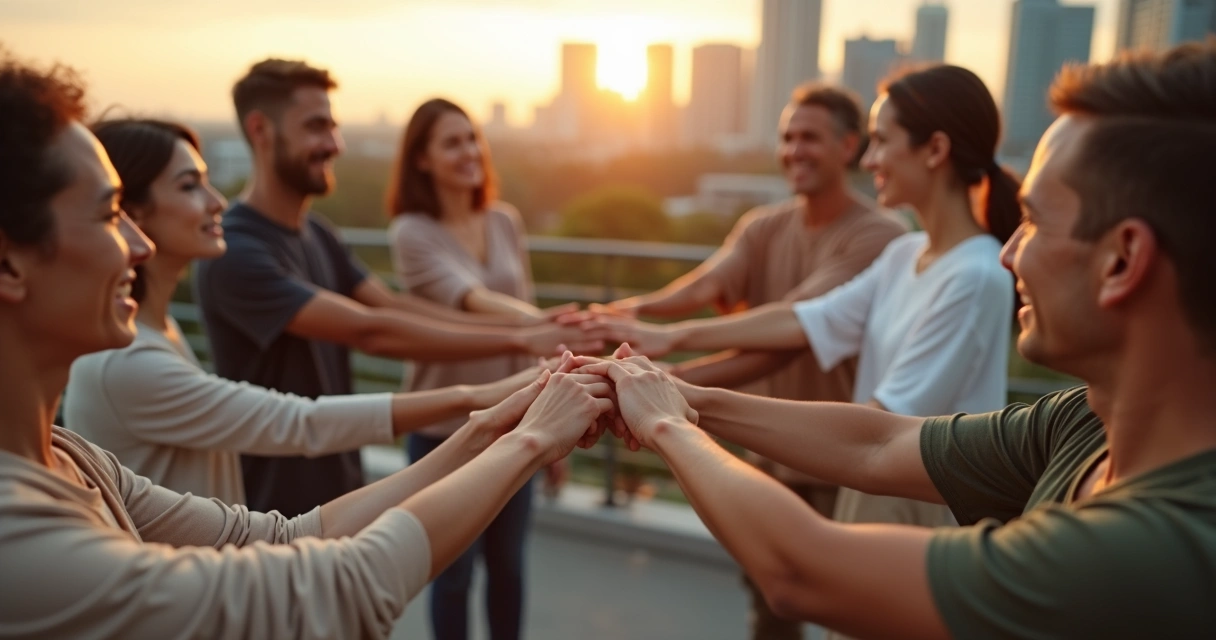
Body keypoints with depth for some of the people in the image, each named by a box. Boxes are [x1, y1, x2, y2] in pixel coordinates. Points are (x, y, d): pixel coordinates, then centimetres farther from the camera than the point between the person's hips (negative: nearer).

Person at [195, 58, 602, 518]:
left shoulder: (317, 234, 4)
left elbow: (395, 306, -3)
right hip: (277, 507, -8)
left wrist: (526, 326, -14)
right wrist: (517, 341, -30)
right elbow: (371, 331, -30)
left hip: (341, 489, 8)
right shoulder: (234, 253, -23)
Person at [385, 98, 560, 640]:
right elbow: (477, 301, -30)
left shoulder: (506, 221, 3)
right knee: (455, 572, 12)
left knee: (508, 565, 17)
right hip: (447, 430, -4)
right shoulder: (411, 233, -12)